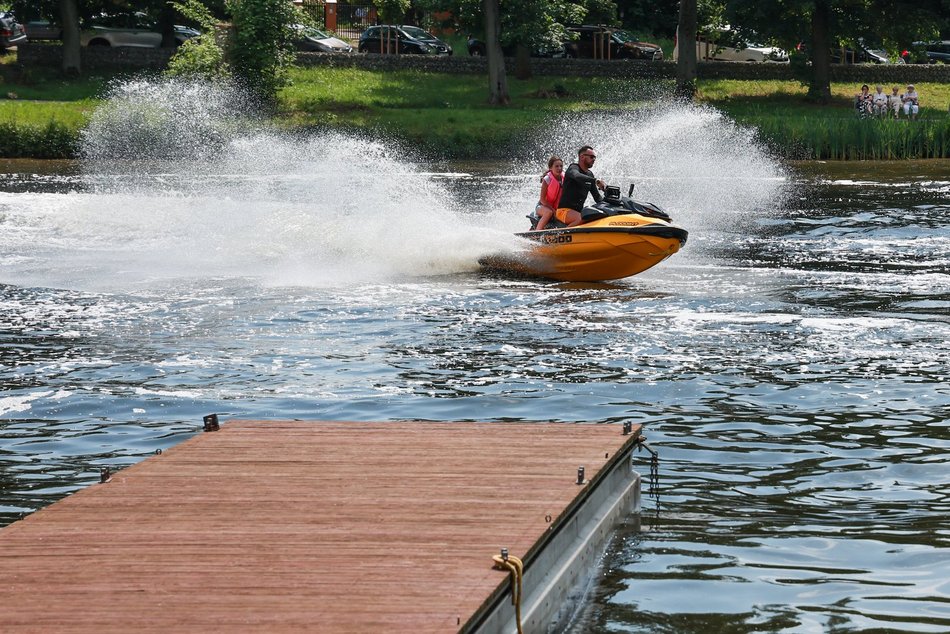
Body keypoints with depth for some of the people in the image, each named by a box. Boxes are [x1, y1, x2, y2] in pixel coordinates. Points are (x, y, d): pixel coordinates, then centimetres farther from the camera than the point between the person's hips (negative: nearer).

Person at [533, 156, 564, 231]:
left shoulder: (564, 179, 0)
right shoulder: (547, 179, -14)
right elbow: (542, 199, -15)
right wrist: (553, 209, -25)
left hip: (557, 207, 6)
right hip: (542, 206, -6)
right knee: (549, 212, -37)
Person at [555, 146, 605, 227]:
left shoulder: (590, 174, 18)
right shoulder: (573, 168, -5)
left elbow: (597, 197, 21)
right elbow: (577, 176, -31)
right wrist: (596, 181, -44)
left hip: (579, 211, 8)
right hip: (565, 210, -8)